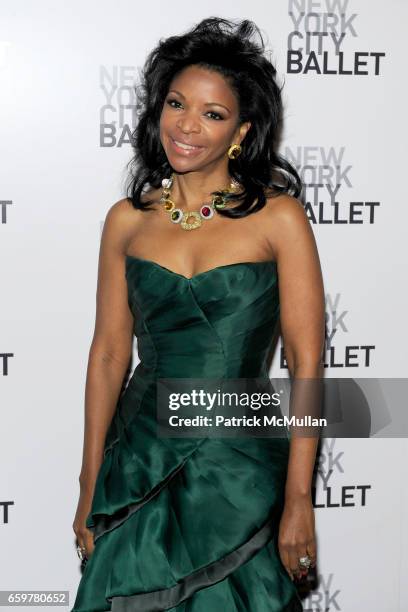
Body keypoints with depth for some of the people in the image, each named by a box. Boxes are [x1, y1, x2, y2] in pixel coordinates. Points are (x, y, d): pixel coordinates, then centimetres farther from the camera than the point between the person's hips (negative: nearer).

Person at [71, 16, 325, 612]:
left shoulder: (278, 217, -7)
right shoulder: (128, 219, 3)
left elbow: (306, 363, -8)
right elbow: (109, 351, 5)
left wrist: (299, 500, -12)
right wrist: (90, 487, 4)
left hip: (240, 472, -2)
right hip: (140, 462, 3)